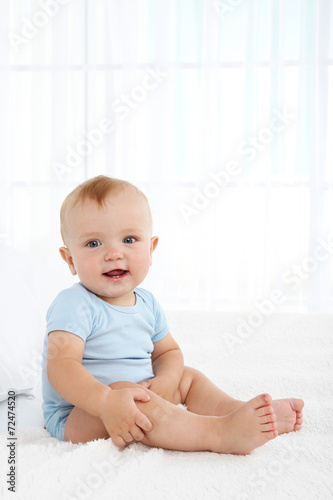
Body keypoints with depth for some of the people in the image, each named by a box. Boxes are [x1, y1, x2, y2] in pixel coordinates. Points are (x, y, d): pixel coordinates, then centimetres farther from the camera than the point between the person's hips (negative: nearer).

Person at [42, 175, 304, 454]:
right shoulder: (74, 305, -20)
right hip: (75, 416, -8)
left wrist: (166, 382, -10)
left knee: (189, 377, 11)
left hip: (136, 405, 8)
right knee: (123, 393, -35)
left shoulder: (147, 303, 4)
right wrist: (106, 401, -44)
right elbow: (61, 366, -30)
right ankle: (219, 433, -39)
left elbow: (168, 351, 13)